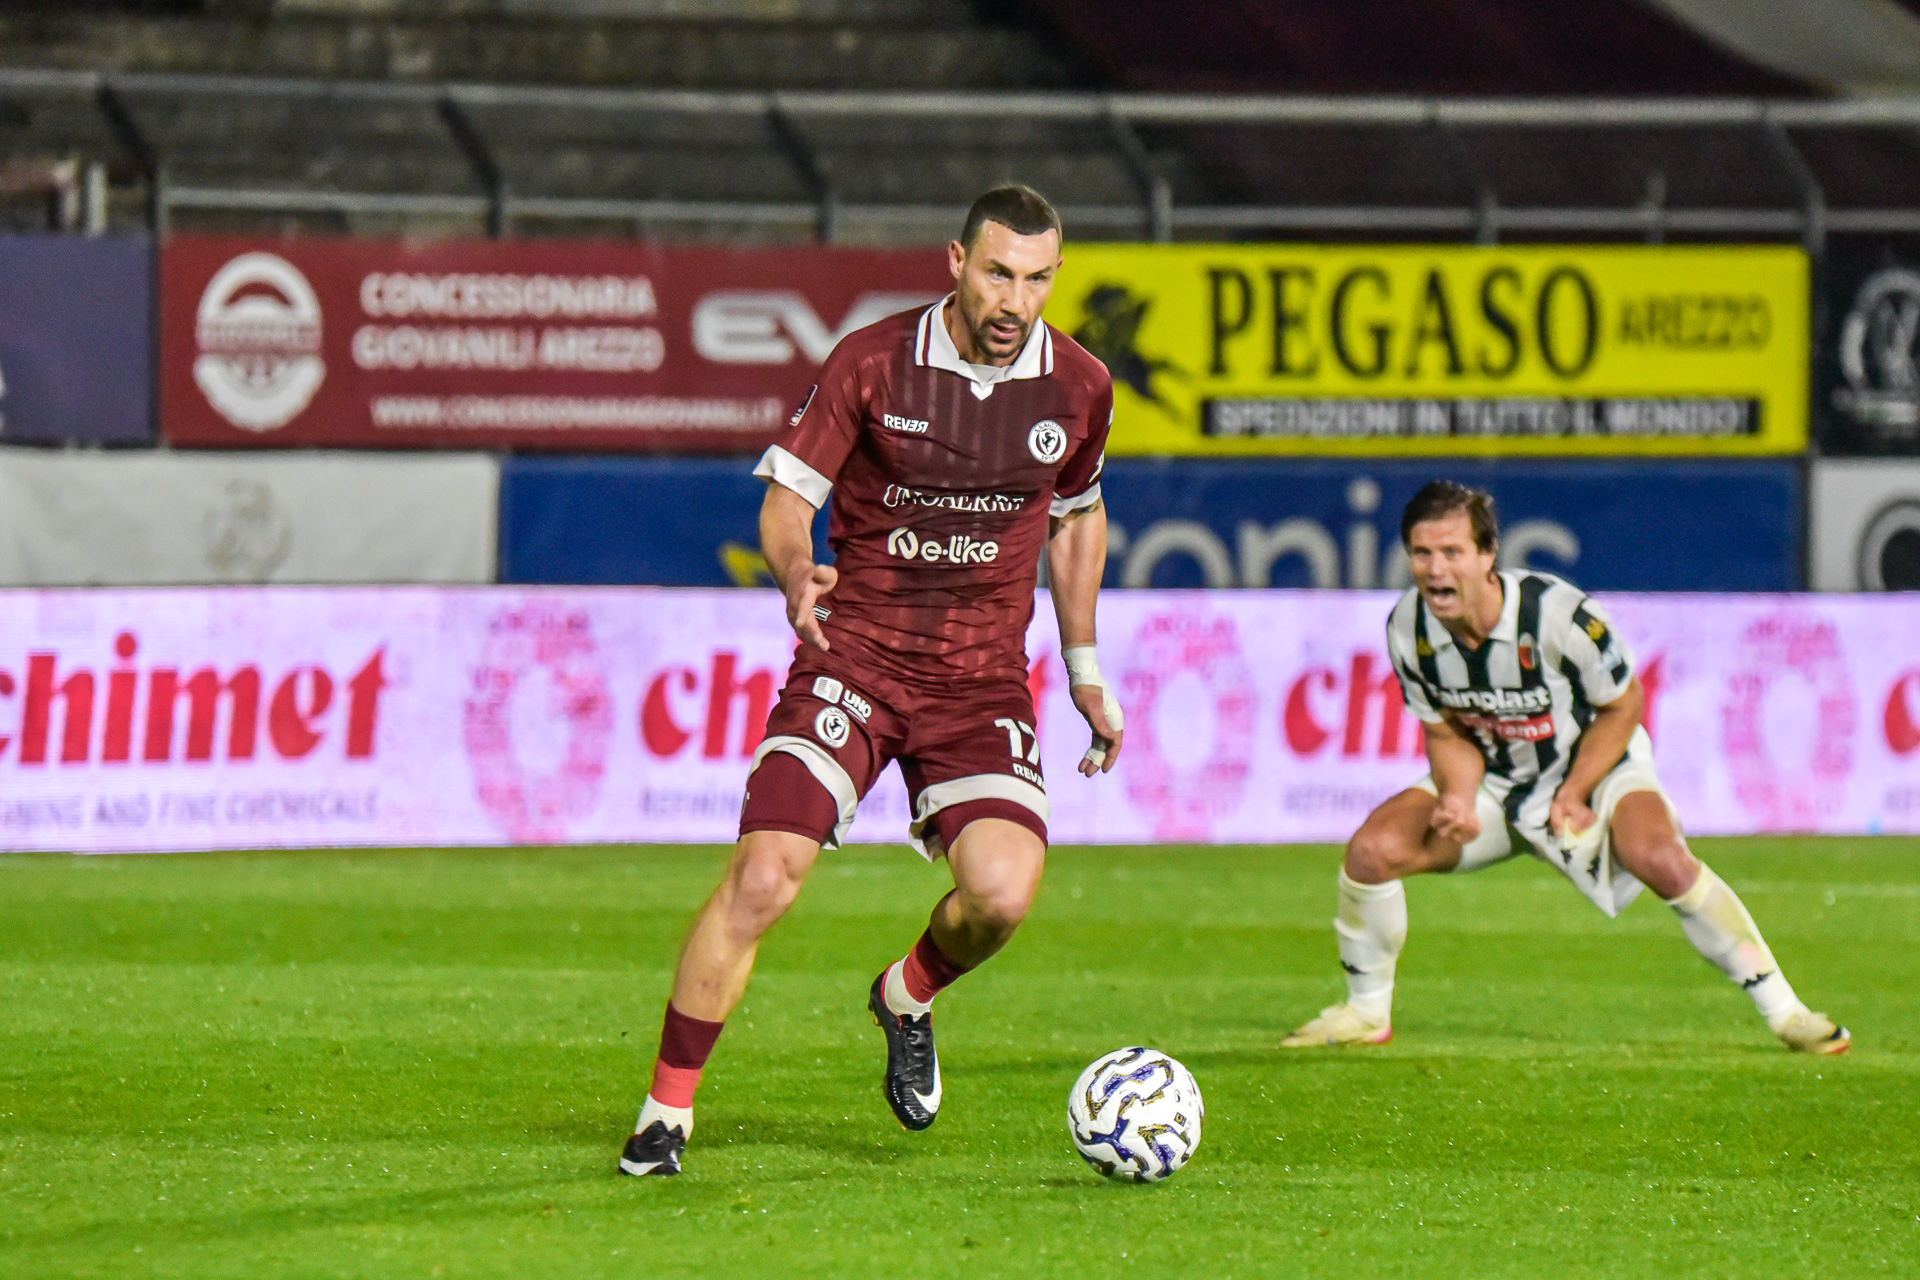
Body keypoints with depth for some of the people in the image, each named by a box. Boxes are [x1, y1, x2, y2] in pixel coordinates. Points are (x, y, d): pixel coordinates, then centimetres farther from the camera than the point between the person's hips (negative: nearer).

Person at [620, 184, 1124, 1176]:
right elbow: (785, 501, -3)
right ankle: (667, 1110, -3)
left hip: (983, 679, 2)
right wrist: (797, 582, -25)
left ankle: (908, 999, 16)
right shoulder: (872, 363, -8)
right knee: (762, 875, -17)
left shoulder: (1079, 388, 2)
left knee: (1002, 890, -20)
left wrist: (1084, 670, 22)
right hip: (855, 652, -2)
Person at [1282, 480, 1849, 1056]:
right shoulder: (1408, 629, -16)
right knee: (1373, 849, -16)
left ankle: (1783, 1011, -18)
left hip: (1596, 768, -4)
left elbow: (1622, 705, -13)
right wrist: (1459, 798, -22)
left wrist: (1574, 794, -20)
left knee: (1660, 858, -32)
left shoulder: (1558, 615, -29)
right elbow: (1445, 733, -2)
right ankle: (1365, 1013, 8)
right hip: (1493, 779, 4)